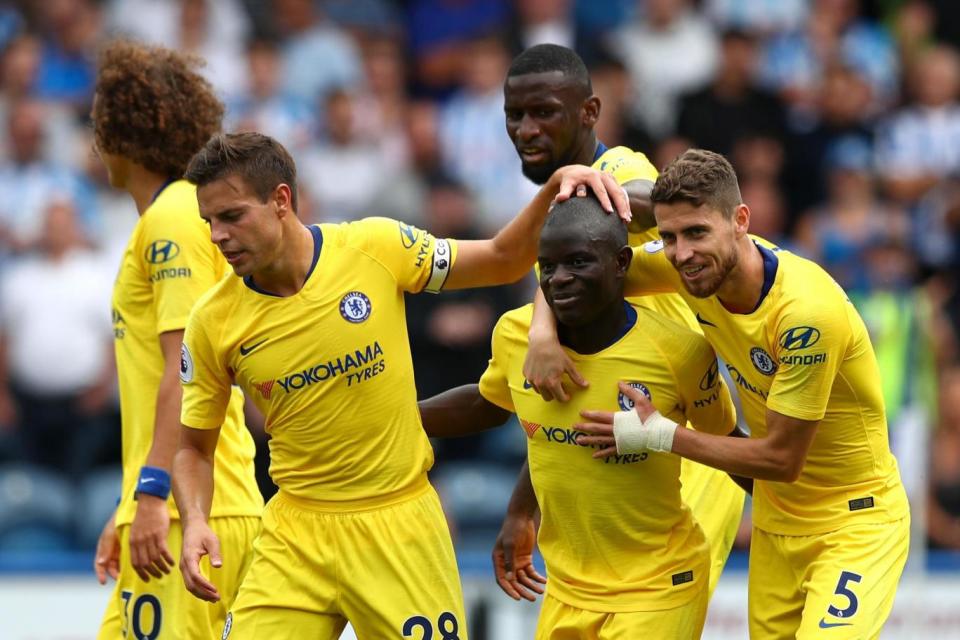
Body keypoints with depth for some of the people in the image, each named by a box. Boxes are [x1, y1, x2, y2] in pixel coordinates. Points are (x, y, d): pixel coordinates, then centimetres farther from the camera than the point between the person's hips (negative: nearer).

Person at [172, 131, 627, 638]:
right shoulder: (212, 324, -5)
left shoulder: (374, 247, -8)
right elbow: (193, 448, 6)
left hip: (400, 523, -1)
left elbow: (503, 261, 4)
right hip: (296, 534, 1)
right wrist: (194, 523, -13)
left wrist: (555, 188, -12)